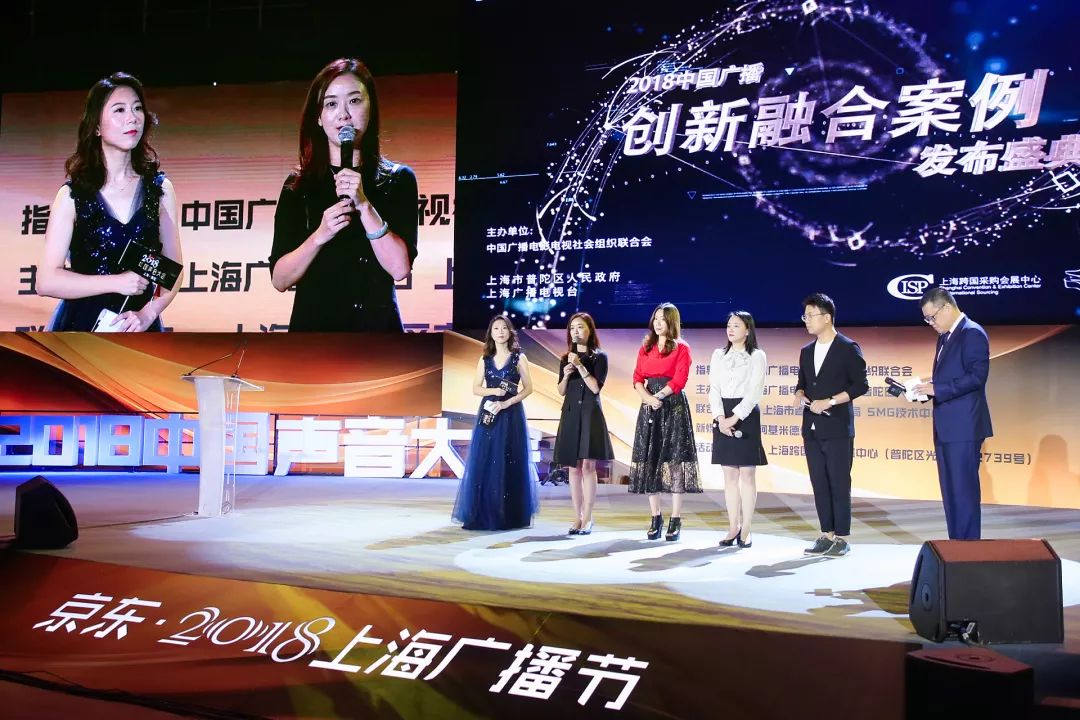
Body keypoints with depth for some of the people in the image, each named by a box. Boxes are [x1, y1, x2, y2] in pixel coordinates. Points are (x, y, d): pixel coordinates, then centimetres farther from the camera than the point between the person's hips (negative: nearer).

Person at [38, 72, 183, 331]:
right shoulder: (72, 195, -5)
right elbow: (47, 281, -9)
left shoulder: (160, 189, 0)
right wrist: (116, 282, -18)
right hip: (81, 326, -1)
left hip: (139, 327, 1)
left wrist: (148, 313, -14)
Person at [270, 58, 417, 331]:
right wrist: (320, 235, -15)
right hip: (314, 323, 1)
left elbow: (399, 267, -8)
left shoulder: (398, 179, 3)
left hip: (378, 322, 0)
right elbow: (279, 280, -1)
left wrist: (364, 205, -17)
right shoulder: (299, 185, 5)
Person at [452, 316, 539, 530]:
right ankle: (482, 516, 3)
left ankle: (509, 516, 3)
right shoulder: (485, 359, 10)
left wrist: (507, 402, -14)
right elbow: (475, 388, 8)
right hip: (488, 414, 3)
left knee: (508, 464, -3)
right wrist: (493, 391, -11)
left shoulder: (519, 357, 1)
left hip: (511, 415, -3)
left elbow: (528, 388, -2)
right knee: (483, 463, -1)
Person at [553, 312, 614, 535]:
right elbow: (561, 391, 11)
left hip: (590, 413, -4)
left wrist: (580, 366, -15)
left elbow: (595, 387, -9)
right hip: (570, 414, 4)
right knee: (573, 467, 3)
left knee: (588, 465, -8)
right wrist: (566, 375, -7)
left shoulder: (599, 357, 1)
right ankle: (578, 518, 9)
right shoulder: (566, 359, 12)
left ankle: (587, 519, -4)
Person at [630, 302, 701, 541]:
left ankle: (676, 521, -4)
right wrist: (648, 398, -12)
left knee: (674, 461, -6)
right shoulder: (645, 348, 15)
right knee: (650, 461, 2)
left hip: (674, 407, -4)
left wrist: (657, 396, -15)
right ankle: (655, 518, 8)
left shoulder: (681, 349, 2)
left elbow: (678, 380, -8)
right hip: (650, 408, 5)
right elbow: (637, 378, 5)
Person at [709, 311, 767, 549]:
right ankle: (733, 527, 11)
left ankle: (746, 530, 3)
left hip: (746, 416, -4)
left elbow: (755, 392, -8)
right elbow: (714, 389, 5)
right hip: (722, 417, 4)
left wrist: (734, 418, -15)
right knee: (729, 475, 6)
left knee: (747, 474, -1)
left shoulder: (757, 356, 0)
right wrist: (720, 417, -10)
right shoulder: (718, 355, 12)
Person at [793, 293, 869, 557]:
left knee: (839, 484, -2)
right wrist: (800, 395, -1)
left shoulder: (848, 348, -5)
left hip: (837, 428, -6)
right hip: (812, 428, 6)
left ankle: (841, 538, 6)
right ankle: (827, 535, 16)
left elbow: (861, 385, -8)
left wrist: (829, 401, -15)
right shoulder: (806, 351, 14)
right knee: (819, 484, 8)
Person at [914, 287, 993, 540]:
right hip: (946, 428, 10)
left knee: (964, 490, -6)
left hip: (964, 427, -10)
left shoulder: (972, 333, -10)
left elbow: (977, 376, -20)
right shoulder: (945, 337, 18)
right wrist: (927, 387, 5)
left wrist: (936, 389, -19)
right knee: (951, 491, 12)